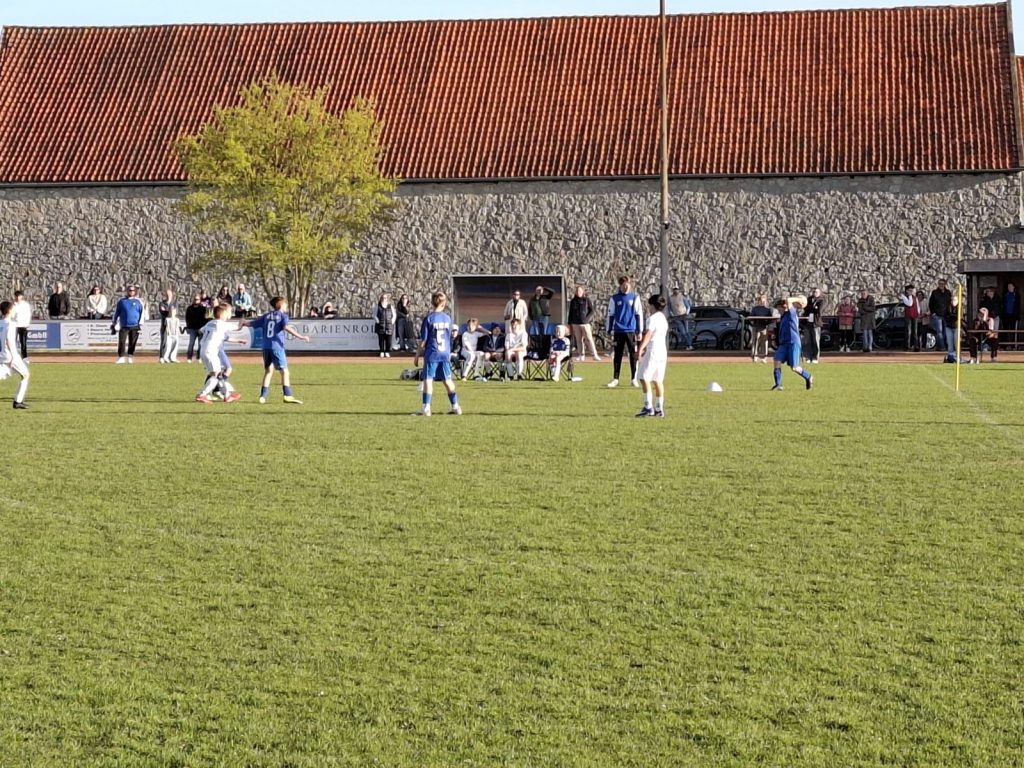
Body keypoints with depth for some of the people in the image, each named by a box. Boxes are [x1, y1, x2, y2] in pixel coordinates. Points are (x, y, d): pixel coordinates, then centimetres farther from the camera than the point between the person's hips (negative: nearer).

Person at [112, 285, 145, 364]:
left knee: (132, 342, 3)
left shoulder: (138, 301, 6)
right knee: (121, 342, -9)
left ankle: (130, 357, 16)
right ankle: (121, 358, -6)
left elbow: (142, 312, 7)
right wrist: (114, 324, 10)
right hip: (124, 326, 0)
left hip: (134, 326, 0)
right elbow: (116, 312, 12)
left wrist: (140, 324, -1)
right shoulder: (121, 301, 7)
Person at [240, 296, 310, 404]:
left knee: (268, 371, 15)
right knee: (284, 371, -5)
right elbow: (286, 327, -18)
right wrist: (300, 336, -23)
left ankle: (263, 395, 11)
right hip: (277, 347, -5)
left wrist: (243, 323, 36)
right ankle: (287, 395, -15)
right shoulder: (283, 315, 1)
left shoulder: (266, 316, 15)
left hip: (266, 347, 5)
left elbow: (252, 323, 18)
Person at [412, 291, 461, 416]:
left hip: (432, 354, -4)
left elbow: (423, 340, -7)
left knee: (428, 380, -1)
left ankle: (426, 408, -6)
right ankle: (456, 407, 15)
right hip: (445, 354, 4)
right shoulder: (447, 318, 5)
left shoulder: (429, 319, -8)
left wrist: (417, 356, 1)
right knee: (448, 380, 12)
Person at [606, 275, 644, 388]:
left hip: (631, 331, 0)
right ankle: (615, 379, 8)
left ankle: (634, 379, 9)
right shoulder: (614, 299, 5)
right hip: (618, 331, 0)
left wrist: (640, 331, 1)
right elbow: (610, 315, 7)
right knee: (617, 355, 4)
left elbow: (639, 314, 5)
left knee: (633, 355, 1)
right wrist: (609, 331, 4)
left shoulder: (635, 298, 4)